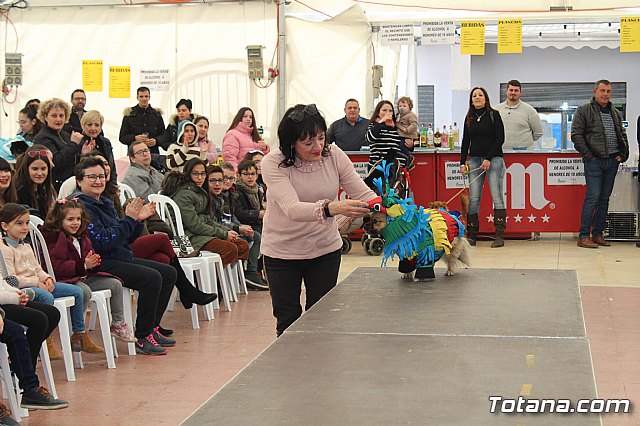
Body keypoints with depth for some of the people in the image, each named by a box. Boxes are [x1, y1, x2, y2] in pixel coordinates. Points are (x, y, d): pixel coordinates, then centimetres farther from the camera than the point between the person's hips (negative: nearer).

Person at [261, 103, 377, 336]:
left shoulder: (333, 155, -10)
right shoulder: (273, 163, -21)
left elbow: (362, 193, -8)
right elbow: (292, 208, -35)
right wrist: (331, 208, -52)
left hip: (325, 249, 2)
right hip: (283, 252, -2)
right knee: (288, 321, 6)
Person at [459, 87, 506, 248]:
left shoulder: (494, 115, 1)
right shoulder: (469, 118, 14)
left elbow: (500, 138, -4)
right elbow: (466, 141, 17)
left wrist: (489, 159, -12)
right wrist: (462, 162, 7)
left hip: (493, 160, -4)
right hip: (474, 160, 4)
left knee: (497, 197, -7)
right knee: (473, 199, 0)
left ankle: (499, 236, -6)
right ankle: (471, 235, 3)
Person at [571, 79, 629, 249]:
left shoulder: (615, 113, 16)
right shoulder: (583, 111, -1)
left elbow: (622, 135, 24)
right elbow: (576, 135, -7)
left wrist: (623, 154, 9)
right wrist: (588, 156, -12)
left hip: (612, 162, 6)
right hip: (594, 162, -6)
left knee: (604, 198, 8)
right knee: (593, 197, -11)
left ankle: (597, 234, 15)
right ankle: (583, 236, -8)